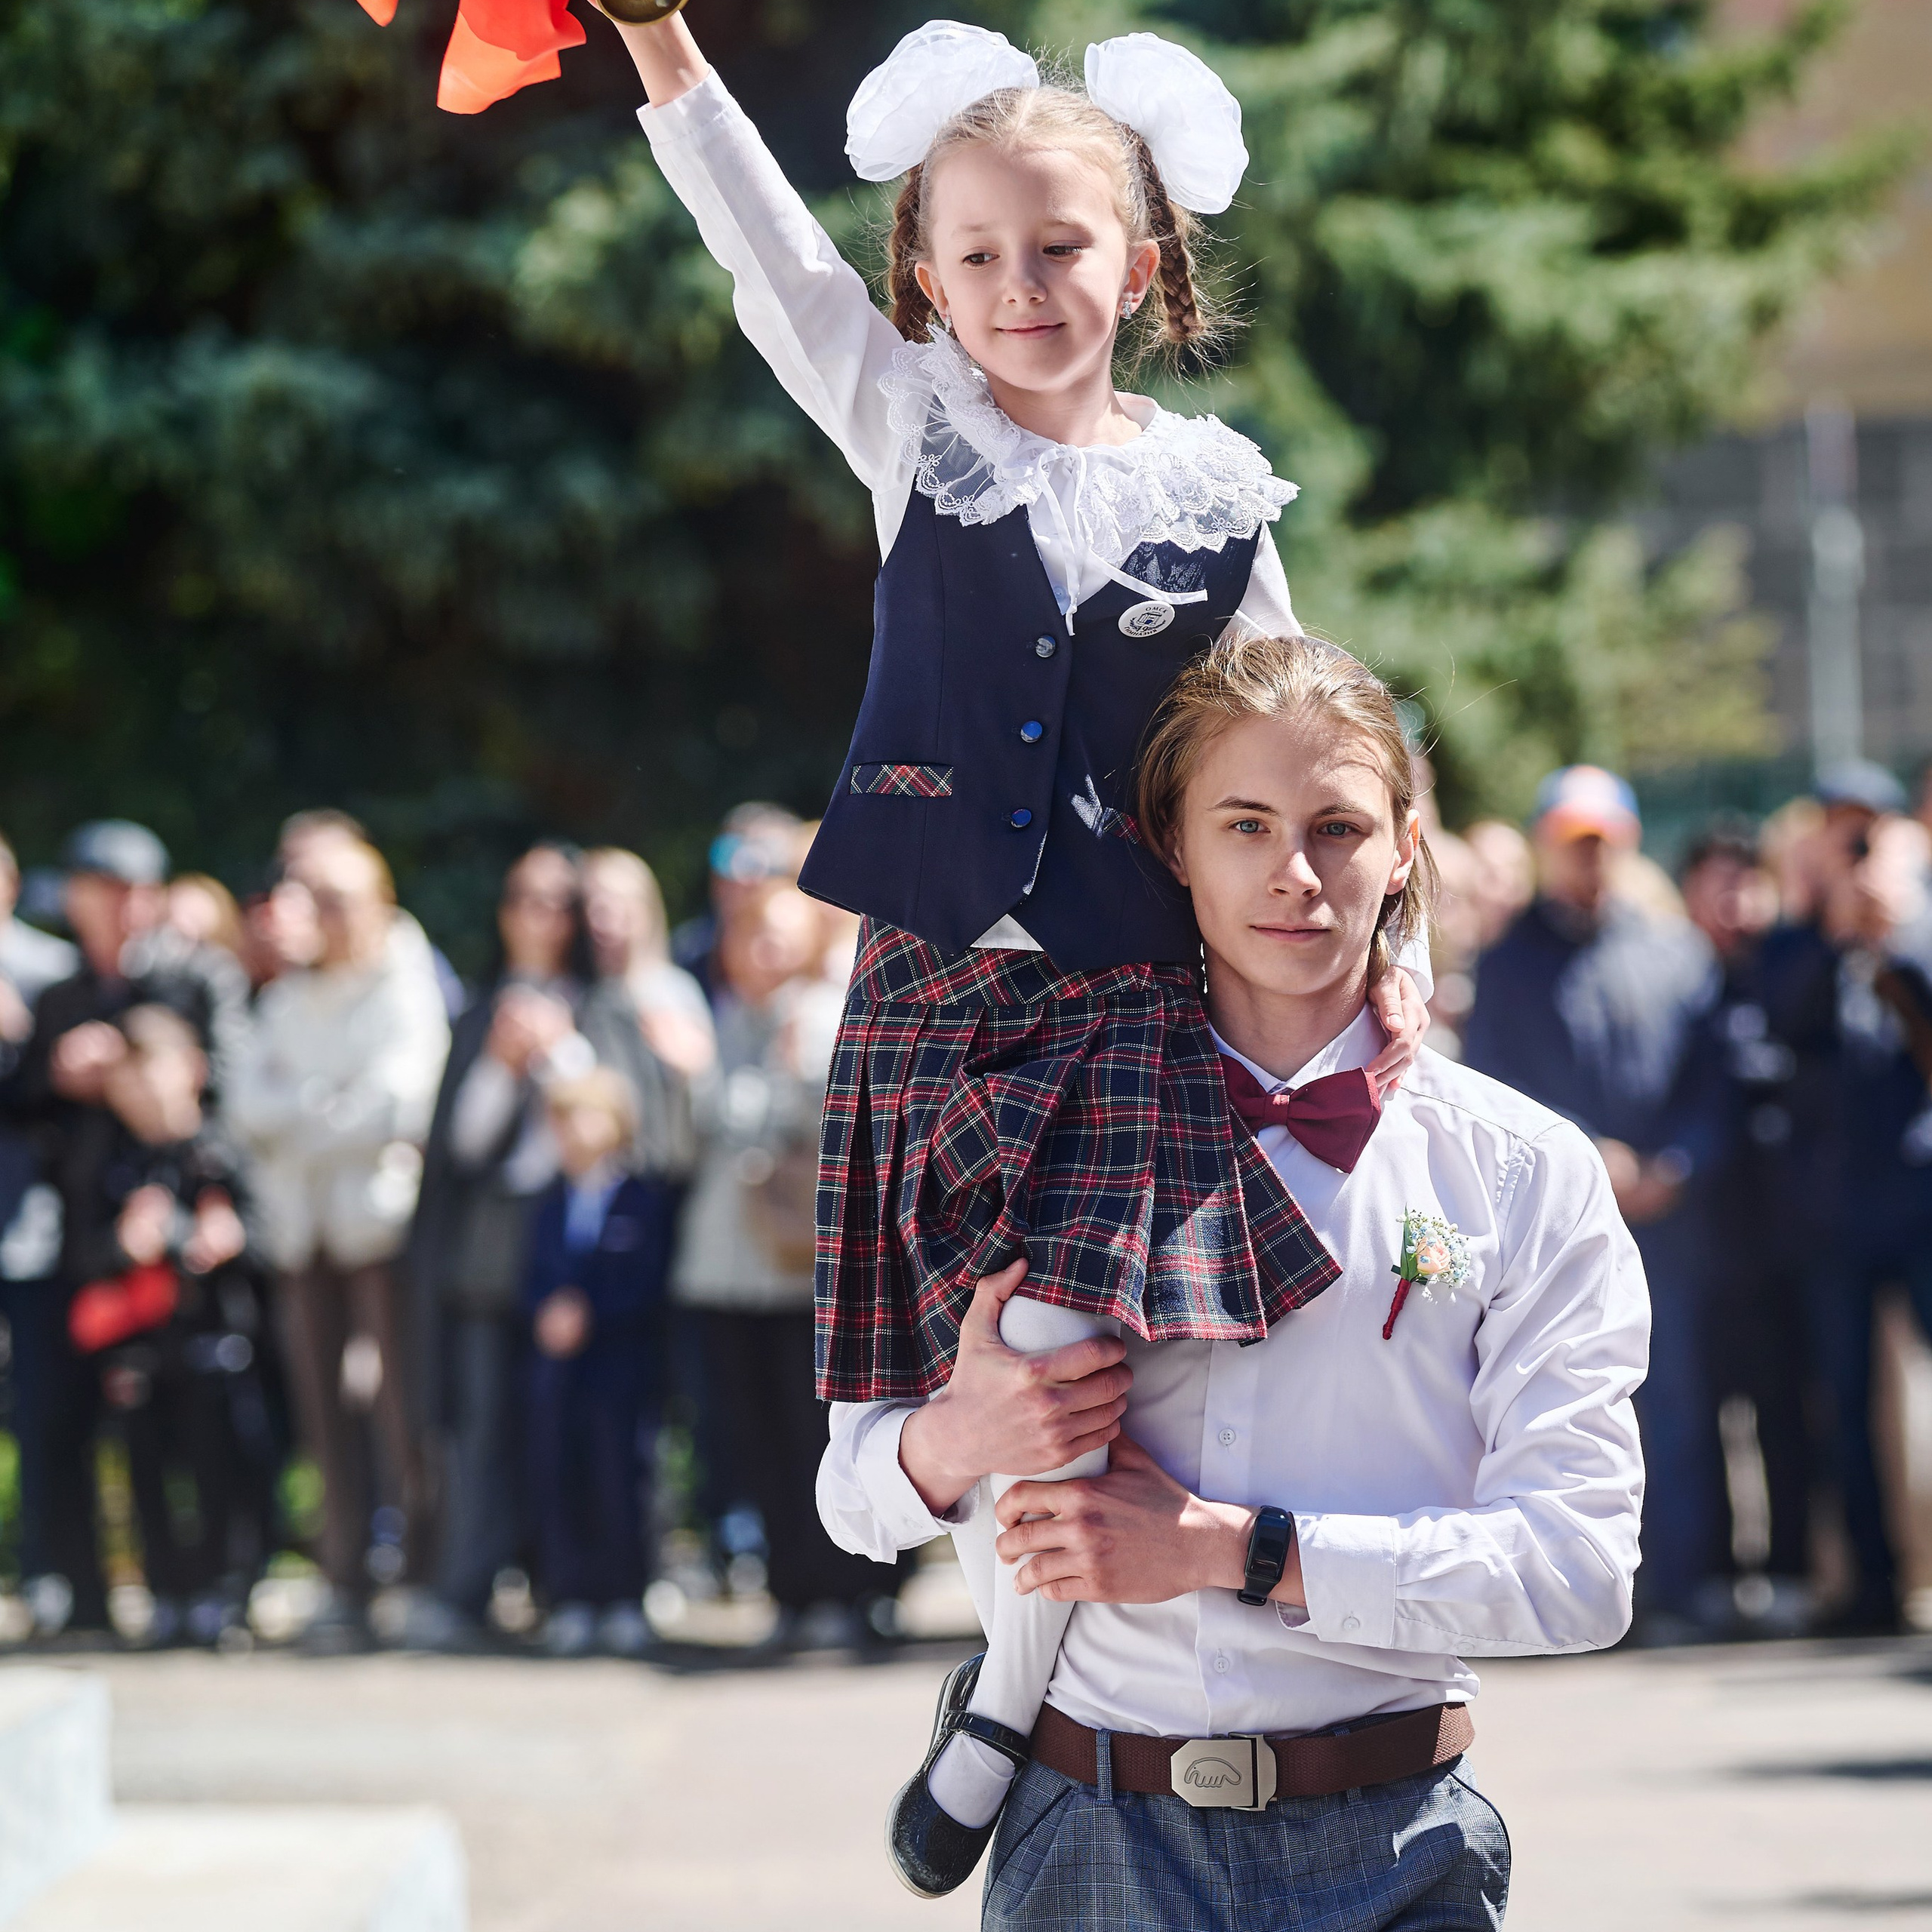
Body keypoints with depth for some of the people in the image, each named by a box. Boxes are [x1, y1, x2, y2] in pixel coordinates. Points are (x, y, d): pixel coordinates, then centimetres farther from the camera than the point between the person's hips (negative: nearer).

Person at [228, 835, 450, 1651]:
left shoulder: (410, 987, 2)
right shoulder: (288, 998, 18)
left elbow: (397, 1104, -9)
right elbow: (250, 1103, 7)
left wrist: (301, 1124, 0)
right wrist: (328, 1106, -7)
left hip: (383, 1222, -4)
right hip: (303, 1230, 4)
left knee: (404, 1411, -8)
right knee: (326, 1411, 0)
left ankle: (427, 1576, -2)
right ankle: (346, 1589, 2)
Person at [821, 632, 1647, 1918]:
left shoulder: (1526, 1173, 2)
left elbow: (1577, 1568, -8)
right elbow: (858, 1500, 11)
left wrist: (1232, 1550, -15)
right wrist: (957, 1435, -13)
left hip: (1391, 1854, -1)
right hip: (1093, 1844, 1)